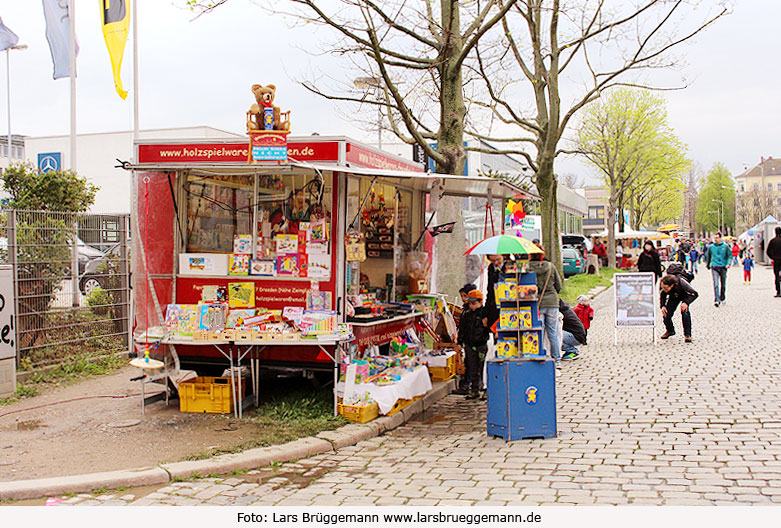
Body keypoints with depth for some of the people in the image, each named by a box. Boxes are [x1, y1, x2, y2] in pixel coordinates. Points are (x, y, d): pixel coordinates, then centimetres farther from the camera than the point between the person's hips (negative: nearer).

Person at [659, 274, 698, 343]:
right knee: (666, 314, -12)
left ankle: (687, 334, -12)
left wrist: (686, 302, -41)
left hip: (684, 295, -3)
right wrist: (663, 305, -25)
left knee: (684, 312, -27)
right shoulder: (662, 285, -32)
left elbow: (694, 294, -28)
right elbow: (662, 296, -8)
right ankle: (670, 330, 19)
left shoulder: (681, 283, -41)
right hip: (673, 297, 3)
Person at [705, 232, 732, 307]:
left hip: (723, 267, 0)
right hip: (714, 267, 0)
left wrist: (728, 263, -10)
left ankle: (722, 298, 30)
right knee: (715, 284, -13)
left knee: (723, 284, 11)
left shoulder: (725, 246, 1)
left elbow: (730, 255, 4)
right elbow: (708, 256, 19)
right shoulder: (711, 247, 6)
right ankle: (716, 300, -18)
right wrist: (707, 265, 25)